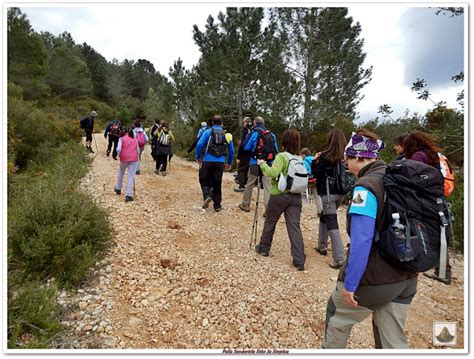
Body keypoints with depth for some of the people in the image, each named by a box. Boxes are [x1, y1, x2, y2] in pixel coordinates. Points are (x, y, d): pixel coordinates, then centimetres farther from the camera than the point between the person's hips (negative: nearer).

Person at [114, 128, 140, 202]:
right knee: (131, 176, -2)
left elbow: (118, 149, -5)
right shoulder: (135, 140, 15)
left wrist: (119, 155, 12)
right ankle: (129, 195, -9)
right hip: (134, 158, 1)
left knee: (121, 172, 24)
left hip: (124, 158, -1)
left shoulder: (122, 138, 7)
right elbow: (138, 150, 12)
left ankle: (118, 189, 40)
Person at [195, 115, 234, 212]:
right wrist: (229, 163, 19)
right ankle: (217, 206, 14)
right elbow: (231, 150, 10)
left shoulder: (208, 132, 2)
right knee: (217, 183, 10)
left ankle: (207, 196, -12)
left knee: (204, 180, 13)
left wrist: (197, 157, 2)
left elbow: (199, 144, -9)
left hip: (207, 161, -2)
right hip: (220, 162, 2)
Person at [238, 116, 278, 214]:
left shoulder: (253, 133, -4)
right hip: (268, 163, 2)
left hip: (255, 163, -2)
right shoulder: (271, 134, 7)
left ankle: (245, 205, 26)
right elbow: (276, 150, 11)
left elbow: (246, 148, -5)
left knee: (250, 184, 13)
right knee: (268, 186, 1)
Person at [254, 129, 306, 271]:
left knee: (270, 221, 16)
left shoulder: (281, 156, -12)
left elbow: (272, 173, -25)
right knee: (294, 226, 2)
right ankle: (299, 260, -1)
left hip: (279, 195, -4)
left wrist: (262, 163, -10)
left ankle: (263, 248, 33)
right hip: (296, 196, 5)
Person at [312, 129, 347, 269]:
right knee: (324, 216, 24)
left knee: (331, 223, -4)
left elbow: (316, 173, -10)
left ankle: (339, 259, -7)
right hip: (341, 192, 6)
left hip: (328, 192, -6)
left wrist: (316, 160, 4)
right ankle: (322, 246, 35)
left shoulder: (325, 156, -12)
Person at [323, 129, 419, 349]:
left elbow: (361, 241, -27)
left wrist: (350, 284, -20)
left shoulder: (366, 186, -20)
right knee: (393, 341, 19)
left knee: (337, 315, 19)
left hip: (374, 279, -7)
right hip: (406, 278, 7)